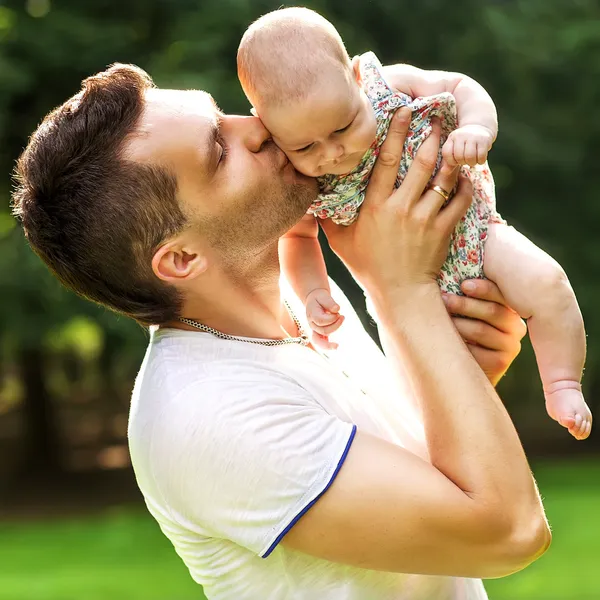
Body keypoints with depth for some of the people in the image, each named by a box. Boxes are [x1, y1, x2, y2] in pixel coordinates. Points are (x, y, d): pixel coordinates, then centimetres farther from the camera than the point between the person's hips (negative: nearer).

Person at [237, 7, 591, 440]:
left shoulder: (392, 87, -22)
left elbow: (462, 88, -9)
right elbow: (298, 237, 1)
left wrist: (476, 129, -30)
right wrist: (312, 293, -14)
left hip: (470, 233, -1)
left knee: (544, 283, -22)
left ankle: (563, 387, -2)